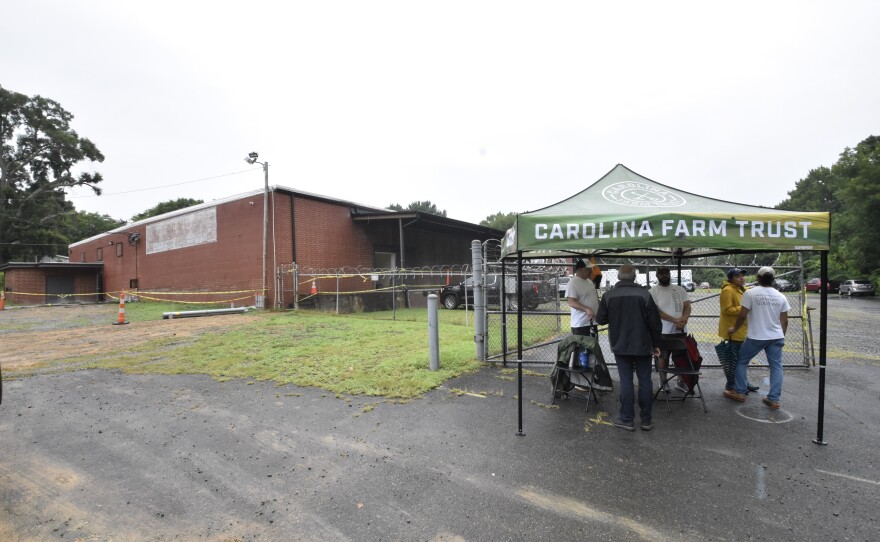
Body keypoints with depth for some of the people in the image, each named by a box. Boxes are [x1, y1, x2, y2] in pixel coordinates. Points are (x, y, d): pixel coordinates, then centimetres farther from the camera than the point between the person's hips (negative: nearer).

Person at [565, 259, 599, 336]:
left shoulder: (589, 281, 14)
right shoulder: (573, 283, -15)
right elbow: (571, 303, -25)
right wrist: (587, 309, -35)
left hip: (592, 322, 9)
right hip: (580, 325, -9)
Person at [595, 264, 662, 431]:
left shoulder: (608, 295, -7)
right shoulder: (644, 294, -8)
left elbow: (600, 319, 0)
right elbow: (654, 322, -5)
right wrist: (656, 344, 6)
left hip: (620, 346, 0)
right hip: (642, 345, 0)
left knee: (626, 381, 6)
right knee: (645, 381, 10)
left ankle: (627, 419, 10)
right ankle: (646, 420, 17)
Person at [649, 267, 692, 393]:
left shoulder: (680, 289, 8)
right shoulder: (653, 291, -6)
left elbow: (687, 306, 4)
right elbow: (656, 311, -14)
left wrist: (683, 319, -15)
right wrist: (675, 320, -22)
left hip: (681, 330, 4)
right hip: (663, 331, -4)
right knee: (663, 357, 7)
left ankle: (681, 382, 25)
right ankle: (663, 382, 19)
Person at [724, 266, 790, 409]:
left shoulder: (750, 293, -9)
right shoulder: (780, 296, 5)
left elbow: (742, 315, -11)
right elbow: (785, 321, 7)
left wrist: (734, 329, 4)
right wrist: (782, 336, 20)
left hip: (755, 337, -4)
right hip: (776, 337, 4)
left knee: (741, 362, 10)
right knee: (776, 366, 10)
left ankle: (739, 393, 13)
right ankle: (774, 399, 11)